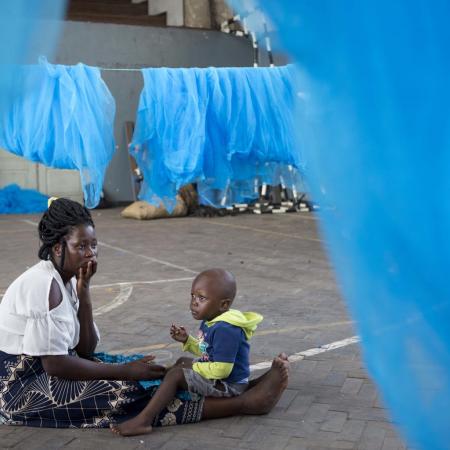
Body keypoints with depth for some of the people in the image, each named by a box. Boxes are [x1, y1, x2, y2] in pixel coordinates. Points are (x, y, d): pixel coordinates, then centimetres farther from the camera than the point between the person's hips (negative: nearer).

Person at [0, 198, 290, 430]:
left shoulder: (64, 280, 6)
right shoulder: (44, 284, -22)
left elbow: (86, 351, 0)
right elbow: (55, 364, -26)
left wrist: (83, 293, -10)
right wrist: (124, 371, -20)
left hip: (44, 373, 9)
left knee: (146, 374, -3)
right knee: (127, 395, -21)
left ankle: (241, 391, -4)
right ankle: (245, 403, -23)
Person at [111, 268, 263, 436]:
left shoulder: (225, 330, -29)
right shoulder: (212, 322, 3)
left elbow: (221, 370, -32)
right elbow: (206, 351, 19)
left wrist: (194, 367, -17)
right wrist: (187, 340, 3)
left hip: (227, 384, -11)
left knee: (176, 374, -18)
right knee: (182, 361, 25)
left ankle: (143, 421, -23)